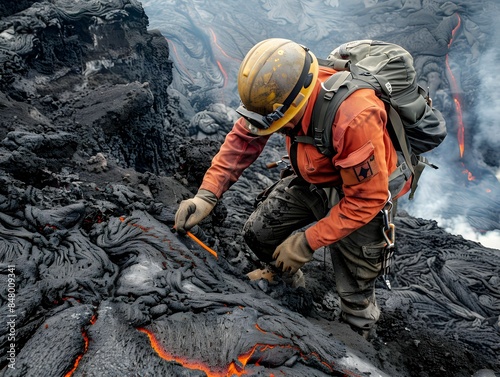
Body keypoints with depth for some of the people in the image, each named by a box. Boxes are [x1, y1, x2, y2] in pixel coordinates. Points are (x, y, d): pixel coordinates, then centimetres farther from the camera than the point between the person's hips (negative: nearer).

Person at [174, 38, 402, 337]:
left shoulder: (355, 120, -41)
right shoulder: (278, 91, -22)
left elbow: (367, 199, -30)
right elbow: (242, 139, -11)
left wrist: (307, 242, -26)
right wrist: (207, 195, -21)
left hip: (360, 192, -5)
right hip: (310, 179, 6)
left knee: (355, 298, 4)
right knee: (258, 234, 12)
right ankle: (285, 276, 46)